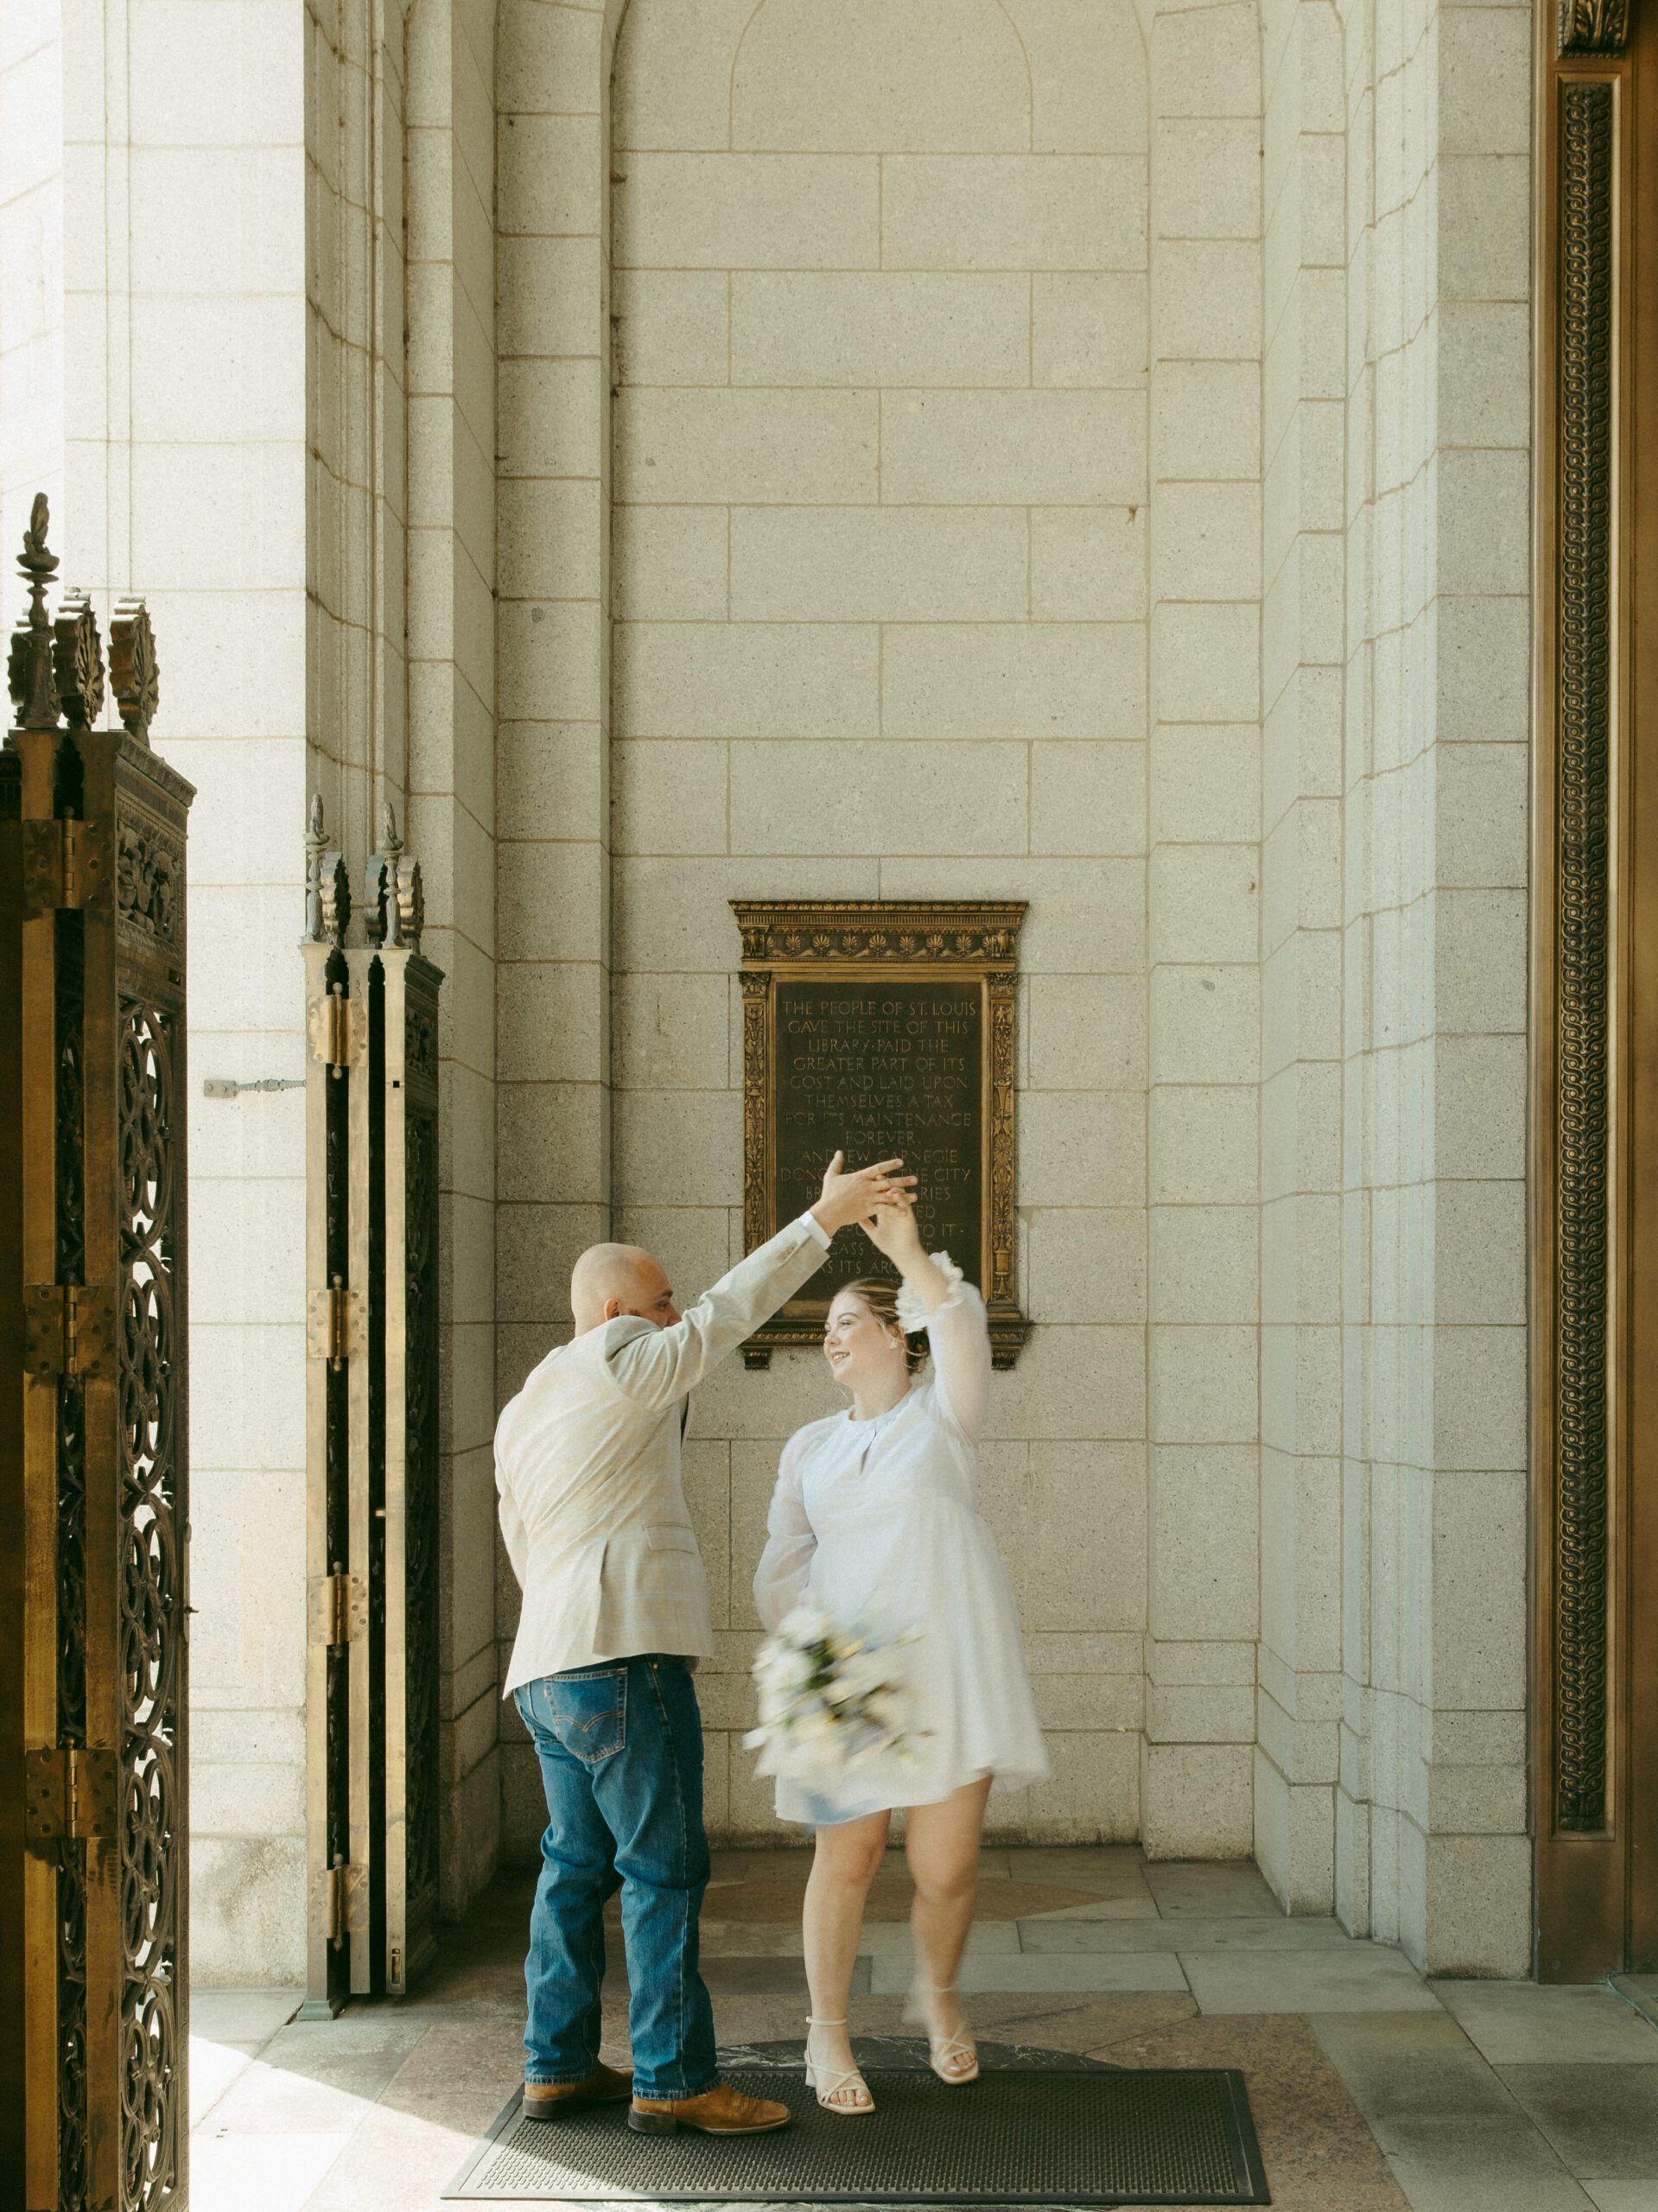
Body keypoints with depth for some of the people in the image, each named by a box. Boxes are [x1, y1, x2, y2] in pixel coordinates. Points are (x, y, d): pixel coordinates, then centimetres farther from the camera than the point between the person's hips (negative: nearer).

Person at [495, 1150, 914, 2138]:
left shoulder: (519, 1416, 22)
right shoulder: (616, 1363, -4)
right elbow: (731, 1309, -7)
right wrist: (824, 1219, -4)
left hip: (549, 1666, 9)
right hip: (626, 1652, -9)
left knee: (578, 1863, 13)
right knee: (665, 1866, -6)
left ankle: (559, 2065, 16)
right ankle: (674, 2080, -5)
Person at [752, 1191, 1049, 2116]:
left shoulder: (943, 1413, 6)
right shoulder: (810, 1448, 15)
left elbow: (961, 1327, -15)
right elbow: (784, 1568, 11)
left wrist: (908, 1252, -31)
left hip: (950, 1665, -2)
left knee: (948, 1866, -1)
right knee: (848, 1858, 1)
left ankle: (939, 1993, 29)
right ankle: (828, 2033, 19)